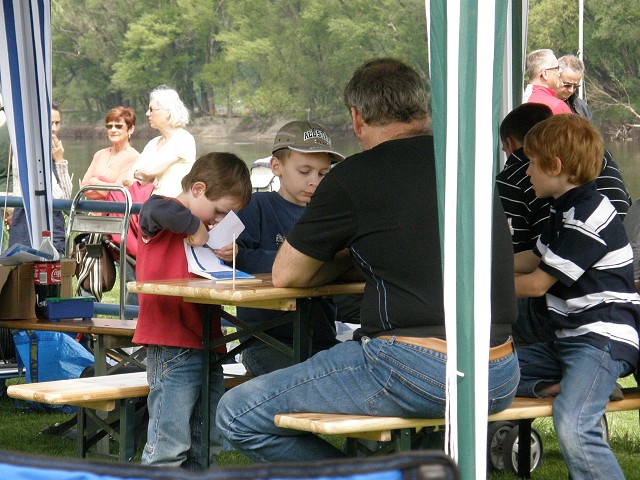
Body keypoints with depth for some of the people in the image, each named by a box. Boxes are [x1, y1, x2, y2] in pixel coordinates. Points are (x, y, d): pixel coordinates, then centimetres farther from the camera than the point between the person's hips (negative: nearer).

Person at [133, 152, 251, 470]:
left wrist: (228, 256, 4)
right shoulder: (165, 218, -5)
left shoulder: (204, 228, 21)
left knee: (207, 444, 13)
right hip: (171, 347, -9)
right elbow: (158, 210, -29)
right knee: (170, 444, -11)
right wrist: (194, 227, -16)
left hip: (206, 344, 9)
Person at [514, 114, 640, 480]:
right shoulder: (567, 211, 17)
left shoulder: (588, 221, -15)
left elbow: (536, 285, -10)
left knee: (572, 427, -33)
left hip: (604, 340, -11)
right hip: (569, 340, 11)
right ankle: (575, 387, -9)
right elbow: (532, 260, 34)